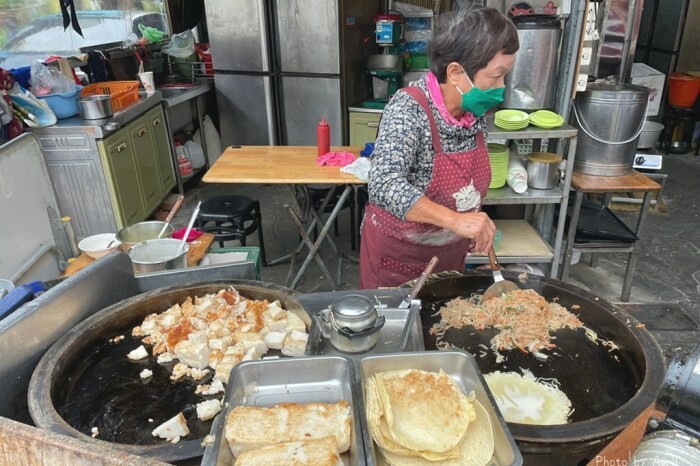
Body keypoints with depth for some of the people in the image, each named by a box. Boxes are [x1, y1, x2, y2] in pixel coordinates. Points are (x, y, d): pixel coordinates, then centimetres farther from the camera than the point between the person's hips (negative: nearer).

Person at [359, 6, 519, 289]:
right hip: (398, 254, -6)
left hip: (450, 252, 6)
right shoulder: (409, 109, -25)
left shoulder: (476, 110, -6)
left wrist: (476, 228, 12)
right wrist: (455, 219, -44)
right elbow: (384, 186, -37)